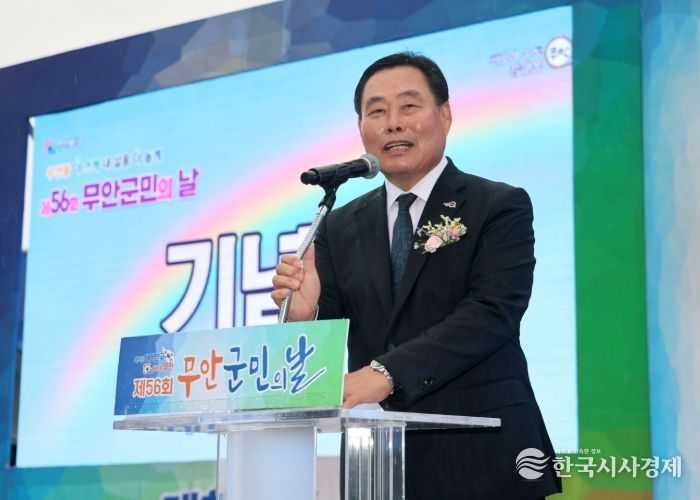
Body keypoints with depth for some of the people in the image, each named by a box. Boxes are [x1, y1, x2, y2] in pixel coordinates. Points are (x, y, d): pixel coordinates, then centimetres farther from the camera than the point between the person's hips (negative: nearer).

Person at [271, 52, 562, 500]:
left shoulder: (500, 207, -3)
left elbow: (491, 313, -16)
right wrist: (306, 315, -18)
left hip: (479, 458, -3)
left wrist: (385, 373, -27)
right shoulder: (340, 228, 10)